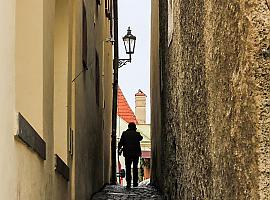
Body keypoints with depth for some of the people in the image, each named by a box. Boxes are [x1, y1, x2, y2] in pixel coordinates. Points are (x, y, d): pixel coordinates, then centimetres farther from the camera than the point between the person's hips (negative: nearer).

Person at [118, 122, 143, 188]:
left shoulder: (124, 133, -1)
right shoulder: (137, 134, -2)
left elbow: (121, 142, -2)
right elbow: (140, 138, 20)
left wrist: (119, 149, 11)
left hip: (127, 153, 0)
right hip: (136, 153, 0)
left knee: (128, 168, 2)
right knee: (135, 168, 12)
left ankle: (128, 183, -6)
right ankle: (135, 182, 12)